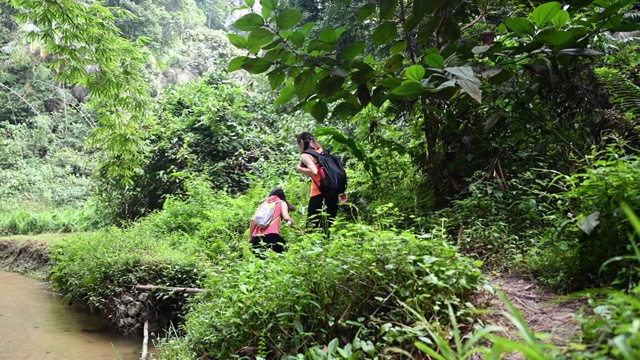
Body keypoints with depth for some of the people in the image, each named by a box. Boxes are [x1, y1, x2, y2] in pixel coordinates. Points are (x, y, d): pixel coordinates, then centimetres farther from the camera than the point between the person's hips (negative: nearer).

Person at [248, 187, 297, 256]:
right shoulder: (282, 203, 14)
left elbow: (253, 220, 14)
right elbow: (286, 218, -3)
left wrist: (250, 238, 17)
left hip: (257, 237, 4)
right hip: (271, 235, -4)